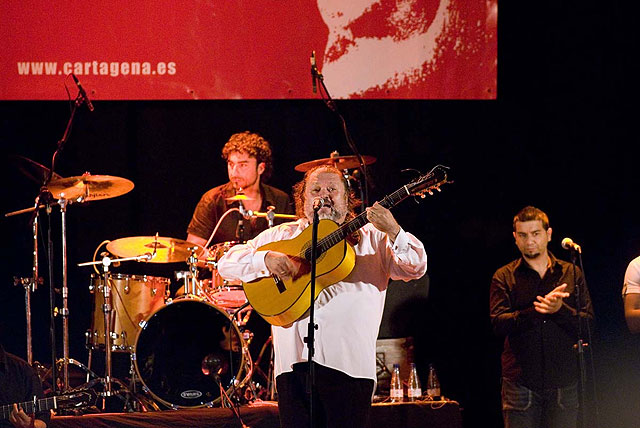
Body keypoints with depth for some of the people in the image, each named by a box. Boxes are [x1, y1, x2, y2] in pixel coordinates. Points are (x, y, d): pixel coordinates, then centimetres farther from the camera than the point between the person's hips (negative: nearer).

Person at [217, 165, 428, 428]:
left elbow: (415, 269, 2)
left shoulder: (372, 236, 13)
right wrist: (267, 259, -9)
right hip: (294, 360, 2)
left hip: (350, 363, -1)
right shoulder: (281, 235, 17)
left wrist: (393, 232, -17)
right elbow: (227, 263, 11)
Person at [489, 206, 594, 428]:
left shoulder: (572, 274, 11)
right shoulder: (504, 277, 7)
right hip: (520, 383, -1)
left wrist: (560, 309, -15)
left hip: (564, 383, 1)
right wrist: (538, 309, -21)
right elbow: (499, 324, -7)